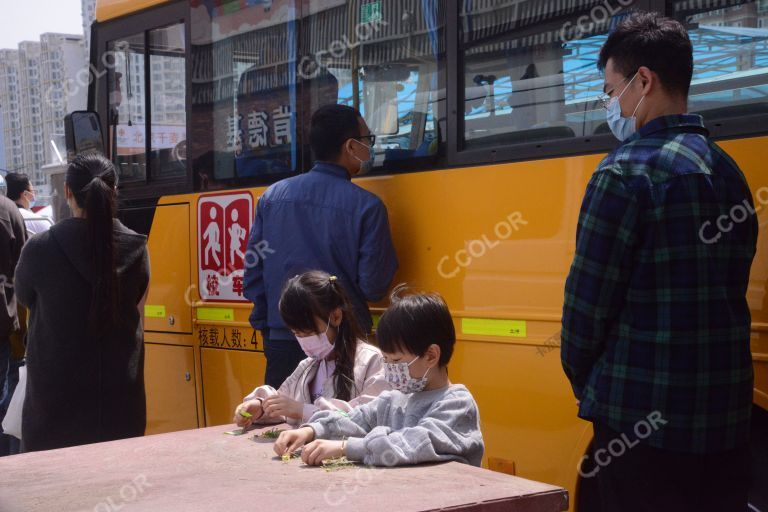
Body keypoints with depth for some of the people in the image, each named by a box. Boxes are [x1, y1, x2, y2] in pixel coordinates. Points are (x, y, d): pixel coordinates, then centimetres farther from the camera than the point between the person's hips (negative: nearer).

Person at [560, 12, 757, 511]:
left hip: (642, 422, -7)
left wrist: (585, 382, 4)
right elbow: (727, 293, 14)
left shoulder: (628, 171, -13)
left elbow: (588, 299, -13)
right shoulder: (729, 172, 10)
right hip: (728, 421, 7)